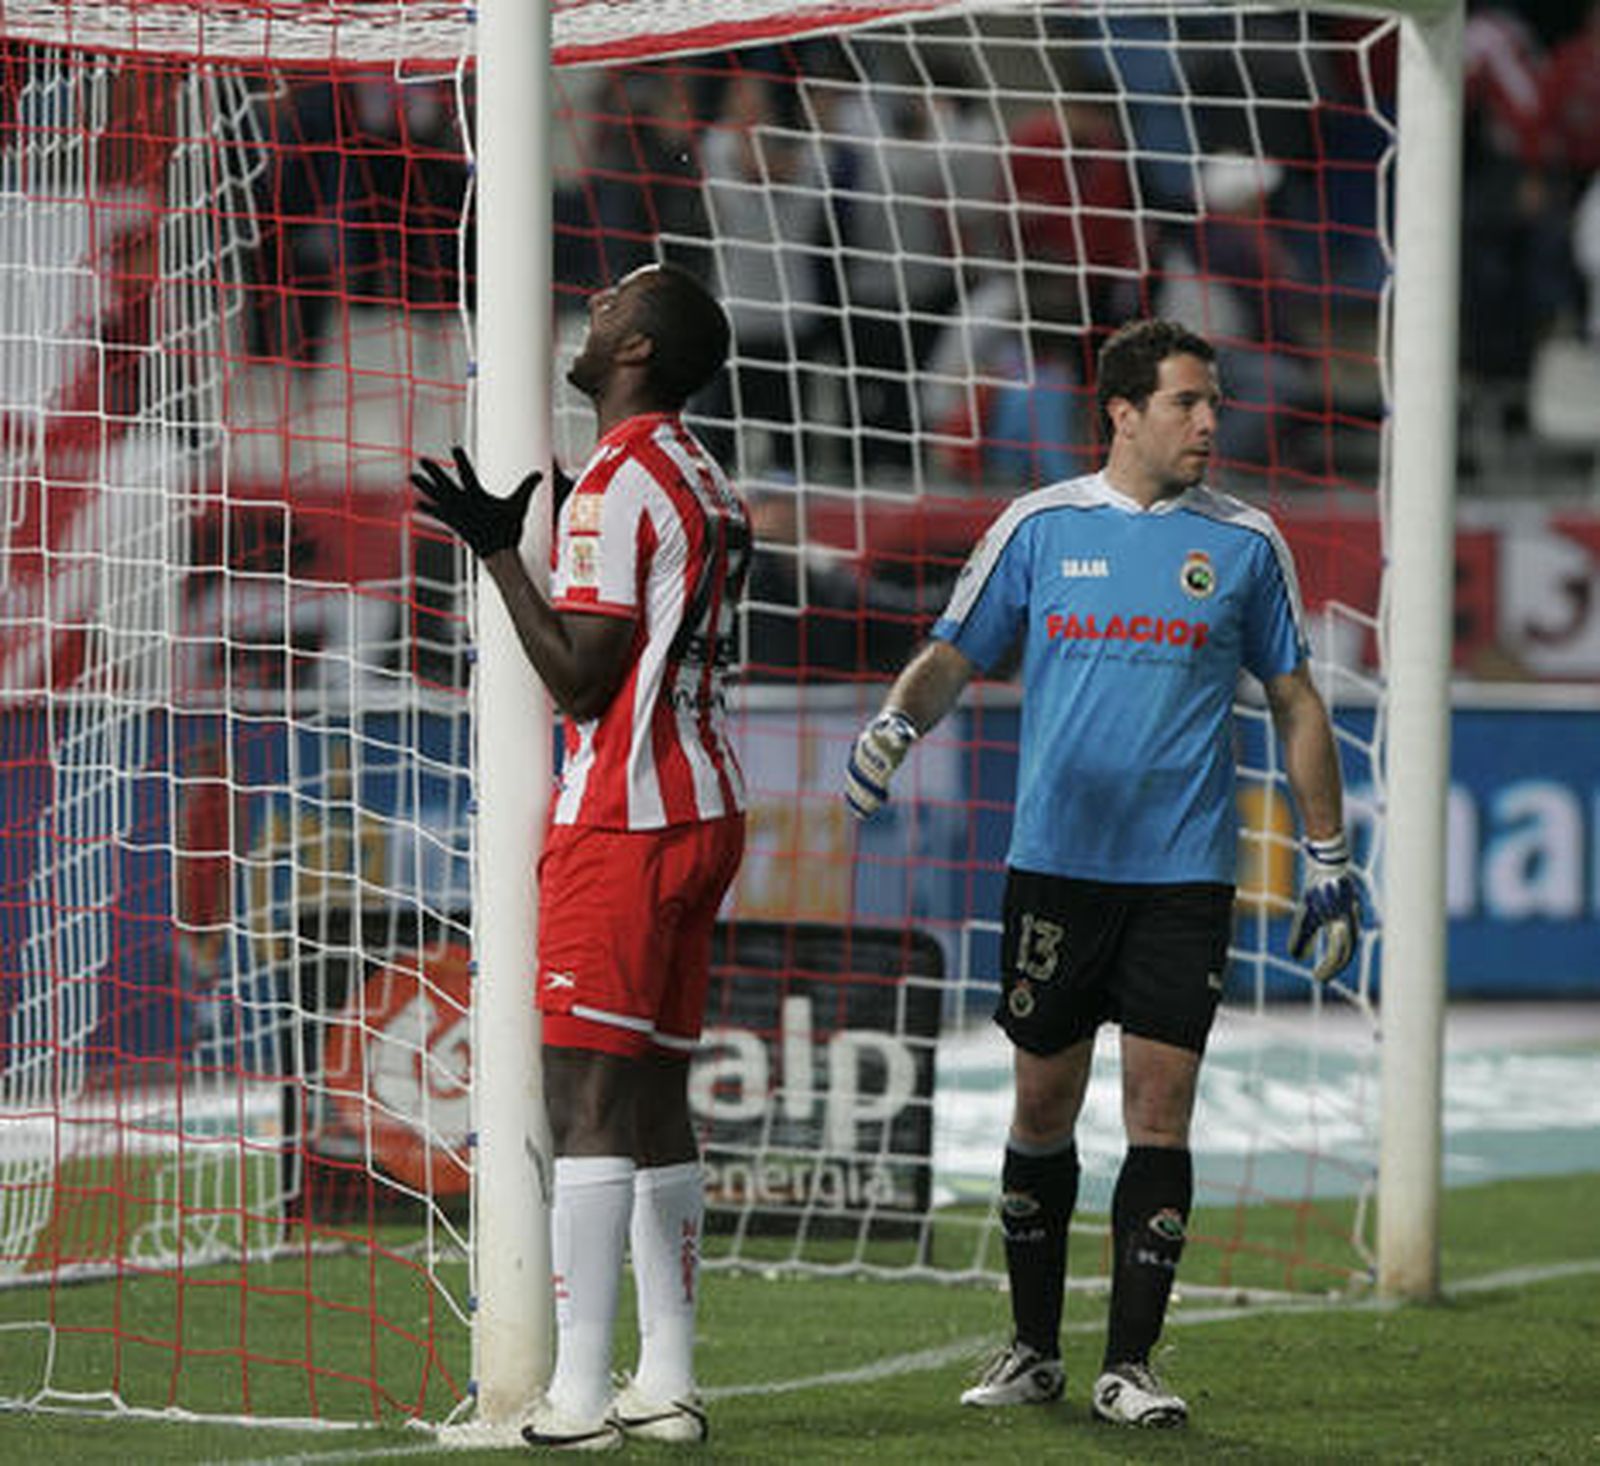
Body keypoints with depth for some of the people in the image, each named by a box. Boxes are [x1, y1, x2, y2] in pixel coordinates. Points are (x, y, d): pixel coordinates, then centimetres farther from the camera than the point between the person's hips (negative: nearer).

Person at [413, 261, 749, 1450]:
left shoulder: (618, 484, -13)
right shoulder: (707, 483, 15)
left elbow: (580, 681, -15)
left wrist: (500, 553, -12)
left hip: (622, 819, -9)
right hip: (707, 809, 9)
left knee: (588, 1097, -10)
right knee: (657, 1097, 11)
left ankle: (580, 1395, -14)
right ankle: (667, 1384, 11)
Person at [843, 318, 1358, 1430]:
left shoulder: (1245, 544, 5)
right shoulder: (1040, 527, 5)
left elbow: (1296, 703, 12)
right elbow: (957, 654, 8)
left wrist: (1330, 860, 10)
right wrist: (899, 720, -14)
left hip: (1185, 874, 0)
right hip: (1055, 866, 0)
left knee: (1160, 1114, -6)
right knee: (1043, 1108, 5)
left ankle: (1131, 1363, 0)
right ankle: (1034, 1350, 18)